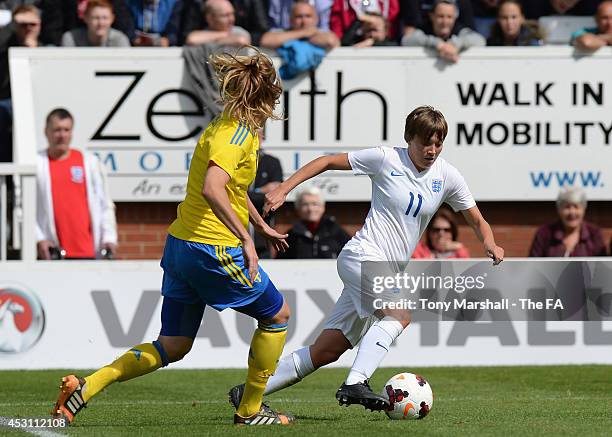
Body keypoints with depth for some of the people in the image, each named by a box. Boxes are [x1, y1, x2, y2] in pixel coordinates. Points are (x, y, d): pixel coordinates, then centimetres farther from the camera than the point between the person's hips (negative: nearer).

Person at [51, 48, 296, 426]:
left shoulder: (235, 128, 14)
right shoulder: (234, 134, -16)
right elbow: (212, 190, -32)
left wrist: (263, 226, 42)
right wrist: (245, 239, -34)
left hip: (180, 245, 9)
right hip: (215, 250, -9)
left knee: (172, 348, 11)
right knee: (277, 314, 11)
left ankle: (86, 387, -2)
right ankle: (250, 410, 18)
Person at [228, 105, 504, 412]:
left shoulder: (447, 177, 6)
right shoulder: (386, 159, -6)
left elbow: (477, 221, 14)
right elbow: (328, 162, 3)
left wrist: (490, 244, -8)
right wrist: (284, 189, -4)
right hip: (363, 255, -6)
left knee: (326, 352, 3)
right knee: (401, 314, -31)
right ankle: (355, 384, -35)